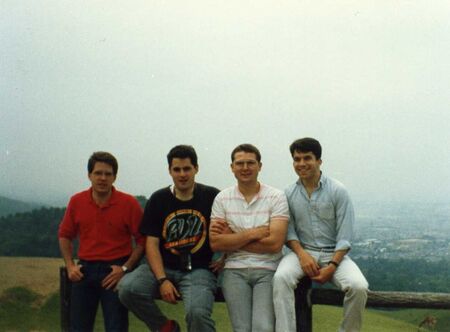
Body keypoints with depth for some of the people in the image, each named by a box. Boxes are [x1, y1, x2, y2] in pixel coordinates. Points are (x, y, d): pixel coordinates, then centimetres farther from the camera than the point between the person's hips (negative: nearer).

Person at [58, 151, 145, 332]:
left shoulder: (129, 203, -7)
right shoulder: (76, 201, 3)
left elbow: (142, 240, -4)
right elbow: (65, 235, 14)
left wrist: (125, 268, -11)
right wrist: (70, 265, 3)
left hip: (115, 271, -3)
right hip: (84, 270, 3)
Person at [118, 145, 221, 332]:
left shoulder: (212, 197, 1)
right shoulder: (158, 199, 6)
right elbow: (152, 244, 2)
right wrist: (162, 280, -10)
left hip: (198, 270, -3)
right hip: (163, 268, 3)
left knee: (197, 313, -32)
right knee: (127, 288, -24)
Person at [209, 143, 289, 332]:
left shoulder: (276, 197, -1)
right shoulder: (222, 198, 6)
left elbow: (275, 243, -10)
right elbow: (215, 243, -4)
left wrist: (232, 239, -6)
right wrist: (252, 234, -10)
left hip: (268, 270, -1)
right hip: (235, 270, 1)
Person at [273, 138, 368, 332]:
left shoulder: (338, 191, -4)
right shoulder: (289, 194, 5)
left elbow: (344, 237, -7)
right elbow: (289, 231, 3)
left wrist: (332, 266, -18)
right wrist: (302, 254, -16)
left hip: (334, 253, -1)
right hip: (303, 251, 2)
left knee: (358, 287, -28)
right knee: (281, 278, -30)